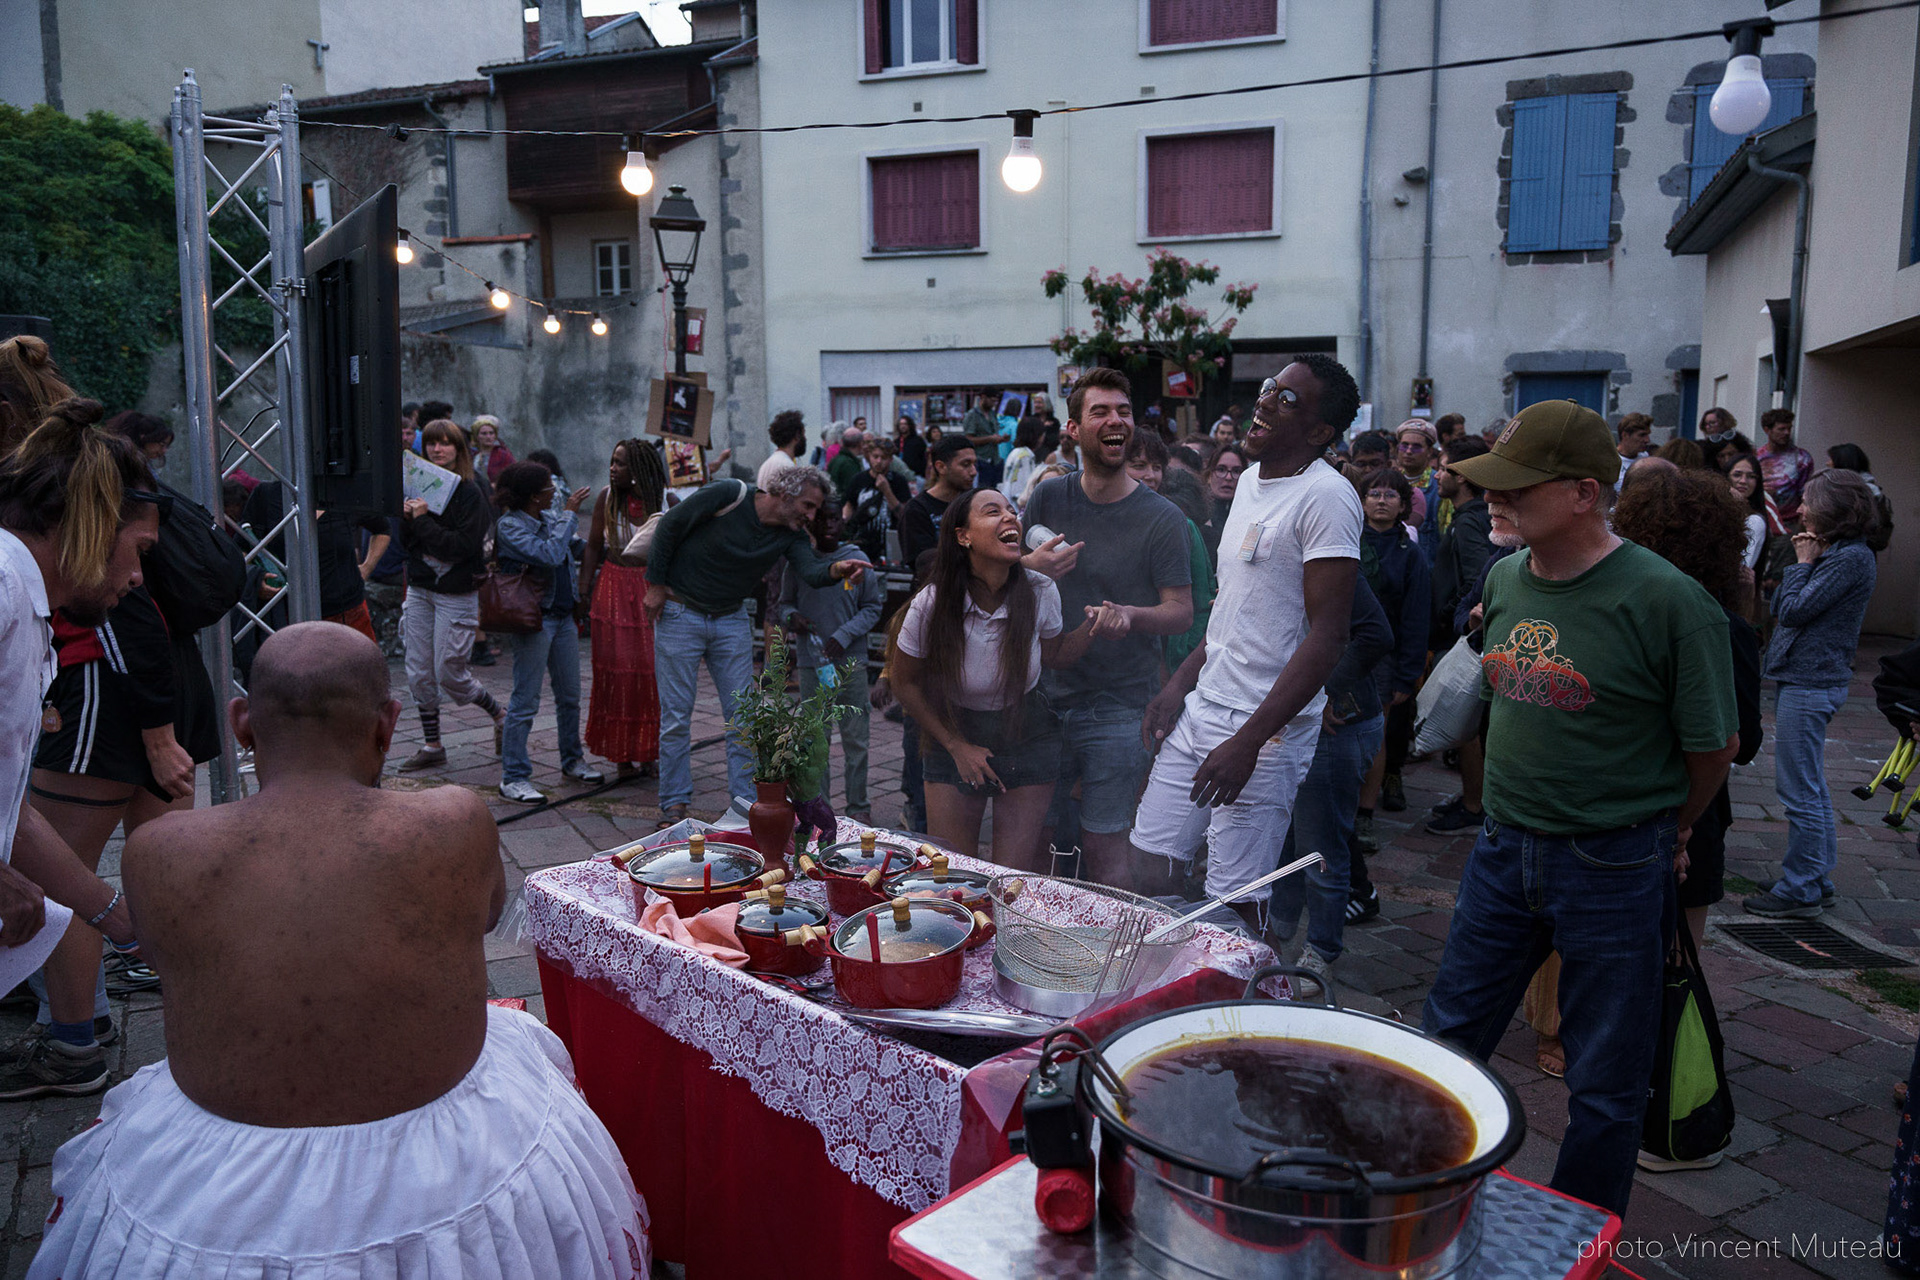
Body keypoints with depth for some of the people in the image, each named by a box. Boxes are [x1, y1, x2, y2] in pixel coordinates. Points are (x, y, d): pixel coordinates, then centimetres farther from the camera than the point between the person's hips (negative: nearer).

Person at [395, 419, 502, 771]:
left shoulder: (469, 492, -11)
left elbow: (464, 546, -20)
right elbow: (406, 541, 10)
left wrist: (423, 521, -21)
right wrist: (407, 518, -10)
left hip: (456, 593, -6)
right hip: (419, 589, 6)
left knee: (449, 674, -3)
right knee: (419, 673, 7)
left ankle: (500, 715, 22)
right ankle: (431, 746, 19)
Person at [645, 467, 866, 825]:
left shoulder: (792, 536, -6)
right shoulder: (729, 495, -20)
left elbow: (810, 571, -24)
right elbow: (669, 526, -12)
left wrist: (835, 570, -47)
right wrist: (656, 584, -10)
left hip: (731, 621, 5)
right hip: (680, 616, -4)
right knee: (676, 716, 1)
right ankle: (674, 804, 14)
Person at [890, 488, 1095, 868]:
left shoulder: (1040, 592, -14)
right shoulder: (930, 605, -19)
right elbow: (905, 684, -5)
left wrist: (1091, 625, -14)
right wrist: (957, 747, -5)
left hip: (1027, 738, 1)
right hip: (954, 738, -1)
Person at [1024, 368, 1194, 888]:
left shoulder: (1161, 518, -6)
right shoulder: (1048, 498, 3)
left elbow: (1182, 612, -7)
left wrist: (1130, 615, -27)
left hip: (1120, 705, -3)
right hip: (1046, 695, 4)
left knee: (1103, 847, -2)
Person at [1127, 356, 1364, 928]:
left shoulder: (1325, 495, -14)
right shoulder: (1251, 480, 13)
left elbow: (1327, 636, -18)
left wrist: (1248, 741, -21)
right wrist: (1179, 684, 13)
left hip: (1265, 728, -8)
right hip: (1200, 709, 8)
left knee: (1236, 903, -2)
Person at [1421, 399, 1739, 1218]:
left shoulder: (1665, 600, -19)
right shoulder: (1506, 580, 0)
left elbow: (1714, 745, -8)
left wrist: (1666, 832, 7)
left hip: (1615, 867, -5)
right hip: (1503, 848, 6)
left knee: (1605, 1087, 11)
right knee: (1445, 1041, 16)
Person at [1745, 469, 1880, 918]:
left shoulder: (1852, 558, -16)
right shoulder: (1830, 553, 13)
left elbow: (1793, 610, -19)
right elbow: (1779, 607, 12)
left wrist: (1802, 562, -8)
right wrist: (1804, 561, 3)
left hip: (1810, 684, -10)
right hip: (1800, 679, 10)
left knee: (1800, 792, -3)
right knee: (1810, 788, 18)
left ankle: (1801, 890, 5)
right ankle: (1817, 878, 28)